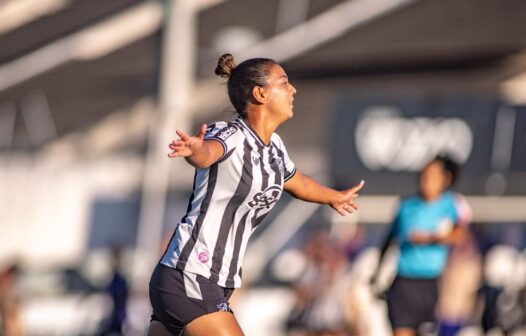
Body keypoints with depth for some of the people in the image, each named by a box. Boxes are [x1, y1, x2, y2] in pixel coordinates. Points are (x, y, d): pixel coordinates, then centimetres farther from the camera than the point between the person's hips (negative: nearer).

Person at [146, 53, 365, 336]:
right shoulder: (230, 135, -14)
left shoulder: (274, 147, 12)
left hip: (215, 285, 8)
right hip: (188, 279, -8)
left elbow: (297, 183, 34)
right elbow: (208, 151, -39)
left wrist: (335, 197, 53)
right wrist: (195, 150, -63)